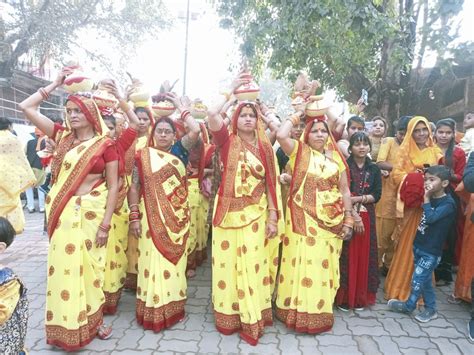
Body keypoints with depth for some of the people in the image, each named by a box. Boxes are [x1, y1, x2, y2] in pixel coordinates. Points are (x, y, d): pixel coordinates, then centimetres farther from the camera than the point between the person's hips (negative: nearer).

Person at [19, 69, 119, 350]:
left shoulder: (105, 144, -6)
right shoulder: (62, 136, 6)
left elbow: (113, 186, -6)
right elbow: (27, 107, 6)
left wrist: (105, 224, -10)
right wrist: (56, 83, 7)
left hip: (91, 212, -3)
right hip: (62, 212, 3)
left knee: (89, 267, 9)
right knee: (63, 267, 9)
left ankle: (93, 319, 29)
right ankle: (66, 325, 27)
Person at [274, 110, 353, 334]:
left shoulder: (335, 157, 7)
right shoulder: (299, 151, 1)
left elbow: (345, 190, 7)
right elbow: (281, 135, -18)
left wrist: (348, 220, 2)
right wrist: (297, 116, -3)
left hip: (330, 221, 3)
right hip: (303, 219, -2)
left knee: (324, 265, 10)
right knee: (301, 263, 2)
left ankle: (320, 311, 26)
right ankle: (298, 311, 18)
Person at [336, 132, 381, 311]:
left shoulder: (374, 169, 8)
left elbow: (377, 195, 3)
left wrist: (358, 198, -13)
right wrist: (353, 216, -16)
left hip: (367, 217, 3)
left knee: (364, 255, 7)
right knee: (346, 256, -2)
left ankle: (361, 297, 20)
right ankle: (344, 297, 10)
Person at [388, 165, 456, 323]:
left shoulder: (448, 203, -16)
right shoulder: (431, 198, 5)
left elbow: (431, 217, -29)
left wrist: (426, 198, -23)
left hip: (431, 251, -7)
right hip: (418, 245, 7)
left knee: (417, 279, 2)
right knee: (425, 280, 16)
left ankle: (409, 305, 21)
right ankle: (430, 309, 30)